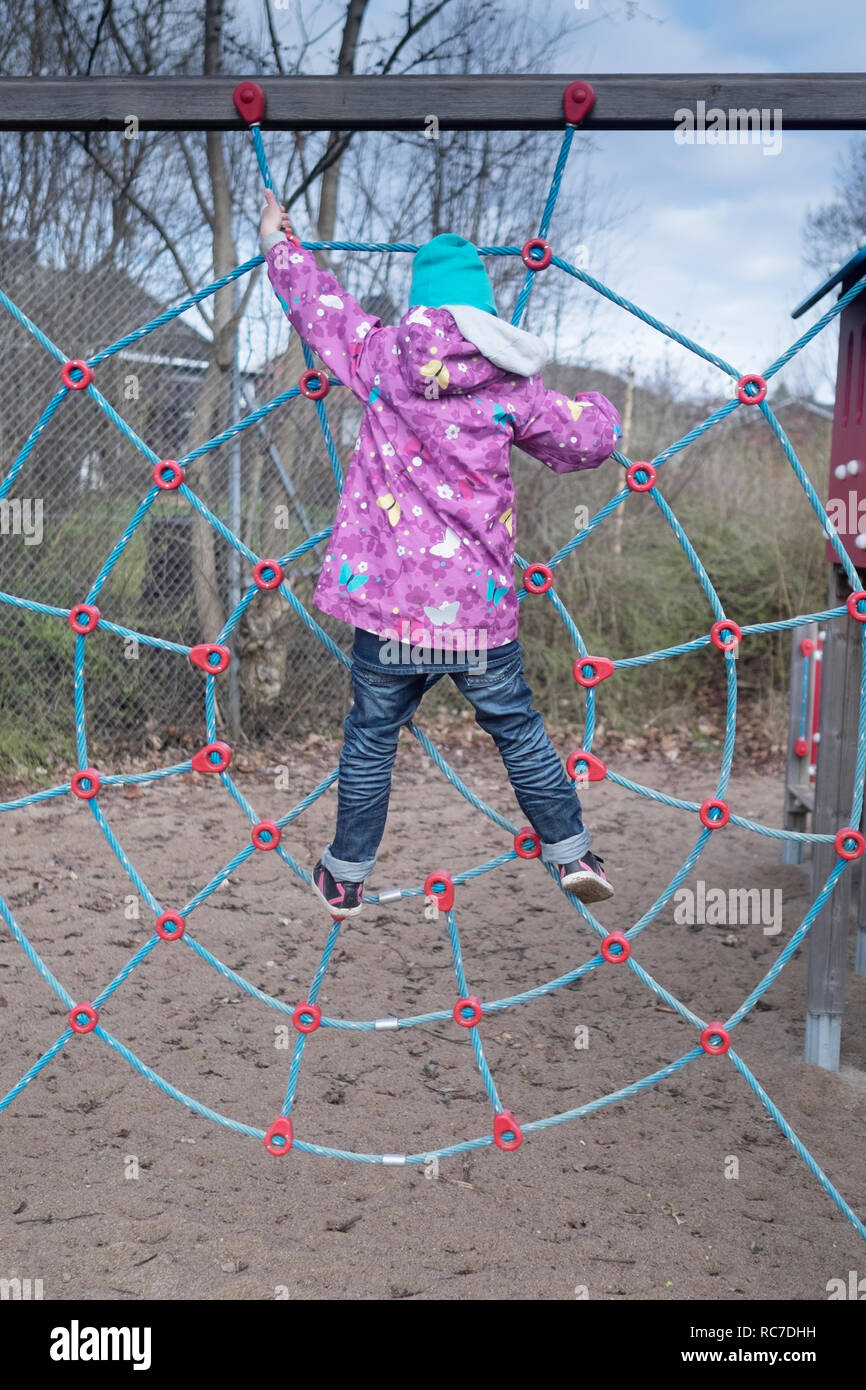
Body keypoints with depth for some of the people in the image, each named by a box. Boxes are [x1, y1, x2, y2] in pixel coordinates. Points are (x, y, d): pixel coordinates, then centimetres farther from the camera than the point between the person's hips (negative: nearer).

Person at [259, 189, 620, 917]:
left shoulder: (380, 356, 0)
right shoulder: (512, 384, -1)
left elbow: (317, 301, 16)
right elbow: (587, 440, 7)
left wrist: (278, 242, 32)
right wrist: (597, 409, 31)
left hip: (389, 596, 0)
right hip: (479, 604, 0)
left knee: (372, 737, 13)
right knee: (519, 730, 14)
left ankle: (345, 877, 24)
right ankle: (573, 854, 23)